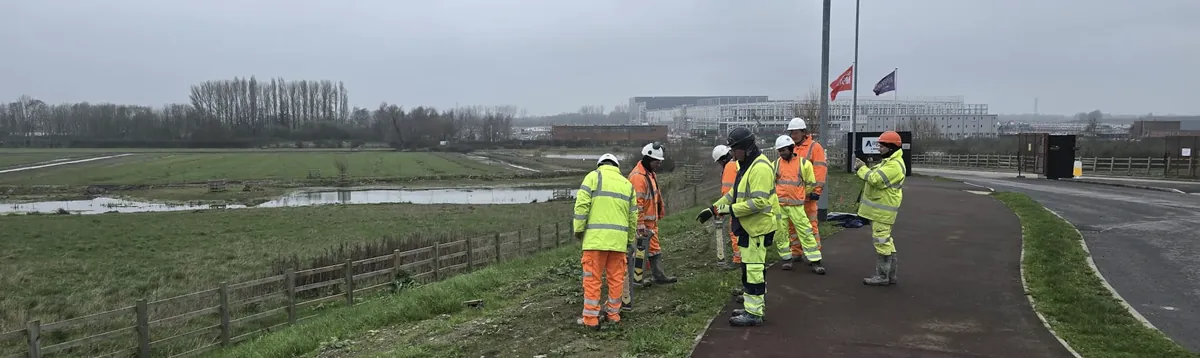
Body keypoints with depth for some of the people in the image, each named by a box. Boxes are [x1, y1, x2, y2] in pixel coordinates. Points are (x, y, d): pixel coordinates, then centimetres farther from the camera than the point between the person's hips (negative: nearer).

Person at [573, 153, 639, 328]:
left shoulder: (594, 176, 5)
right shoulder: (627, 183, 18)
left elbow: (582, 204, -6)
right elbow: (633, 216, 18)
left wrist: (579, 229, 1)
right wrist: (630, 240, 27)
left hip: (596, 236, -4)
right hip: (619, 238, 4)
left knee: (592, 278, 0)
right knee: (616, 277, 12)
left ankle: (591, 318, 1)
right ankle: (613, 314, 19)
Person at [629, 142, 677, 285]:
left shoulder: (651, 174, 13)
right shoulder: (638, 177, -22)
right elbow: (636, 203, -26)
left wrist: (660, 213, 23)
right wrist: (641, 226, -26)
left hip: (652, 221, 10)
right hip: (642, 222, -10)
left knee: (654, 248, 14)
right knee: (641, 250, -2)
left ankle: (659, 276, 21)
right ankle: (636, 278, 7)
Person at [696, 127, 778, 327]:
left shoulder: (760, 168, -20)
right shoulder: (747, 165, 15)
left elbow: (759, 201, -27)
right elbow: (734, 194, 22)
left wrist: (731, 210, -22)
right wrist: (713, 209, 14)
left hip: (758, 227, -11)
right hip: (749, 227, 11)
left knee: (753, 269, -7)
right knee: (750, 267, 17)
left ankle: (754, 313, -1)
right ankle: (754, 306, 28)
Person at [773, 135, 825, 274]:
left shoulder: (804, 163, 0)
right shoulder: (776, 164, 6)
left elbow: (810, 184, 8)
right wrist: (778, 195, 12)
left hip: (796, 205, -2)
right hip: (779, 205, 2)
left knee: (805, 232, -4)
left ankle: (815, 261, -1)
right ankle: (787, 258, 19)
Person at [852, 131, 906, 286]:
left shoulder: (894, 165, -19)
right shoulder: (889, 161, 17)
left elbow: (876, 179, -26)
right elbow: (875, 174, 17)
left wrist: (862, 169, -12)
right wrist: (863, 167, 0)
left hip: (883, 210, -11)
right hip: (879, 209, 11)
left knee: (882, 242, -6)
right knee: (885, 241, 15)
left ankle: (882, 276, -1)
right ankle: (890, 275, 22)